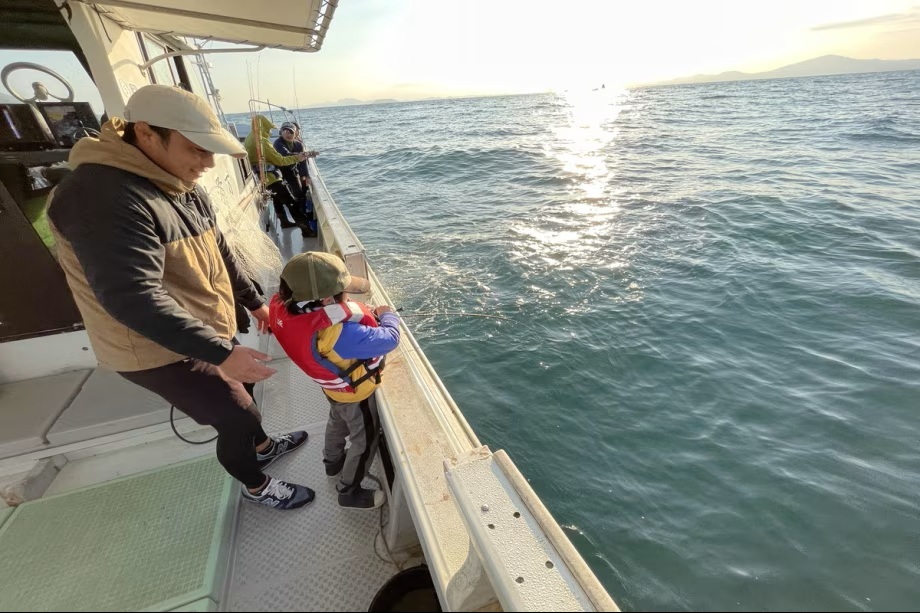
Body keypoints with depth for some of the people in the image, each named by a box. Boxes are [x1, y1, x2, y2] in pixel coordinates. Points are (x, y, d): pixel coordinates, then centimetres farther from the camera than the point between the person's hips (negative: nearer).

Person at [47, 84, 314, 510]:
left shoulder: (181, 186, 3)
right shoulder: (102, 196, -28)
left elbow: (218, 252, 12)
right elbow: (132, 298, -34)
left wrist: (254, 302, 14)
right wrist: (222, 354, -35)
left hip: (203, 333, 9)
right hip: (159, 351, -9)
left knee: (244, 388, 25)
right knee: (238, 419, 3)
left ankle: (262, 448, 53)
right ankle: (257, 487, 32)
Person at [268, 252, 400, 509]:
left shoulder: (285, 307, -23)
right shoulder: (338, 334, -46)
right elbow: (389, 339, -35)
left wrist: (370, 315, -15)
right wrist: (388, 315, -14)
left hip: (335, 386, 8)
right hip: (355, 392, -8)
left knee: (338, 421, 35)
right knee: (365, 440, 17)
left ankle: (333, 462, 61)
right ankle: (349, 492, 39)